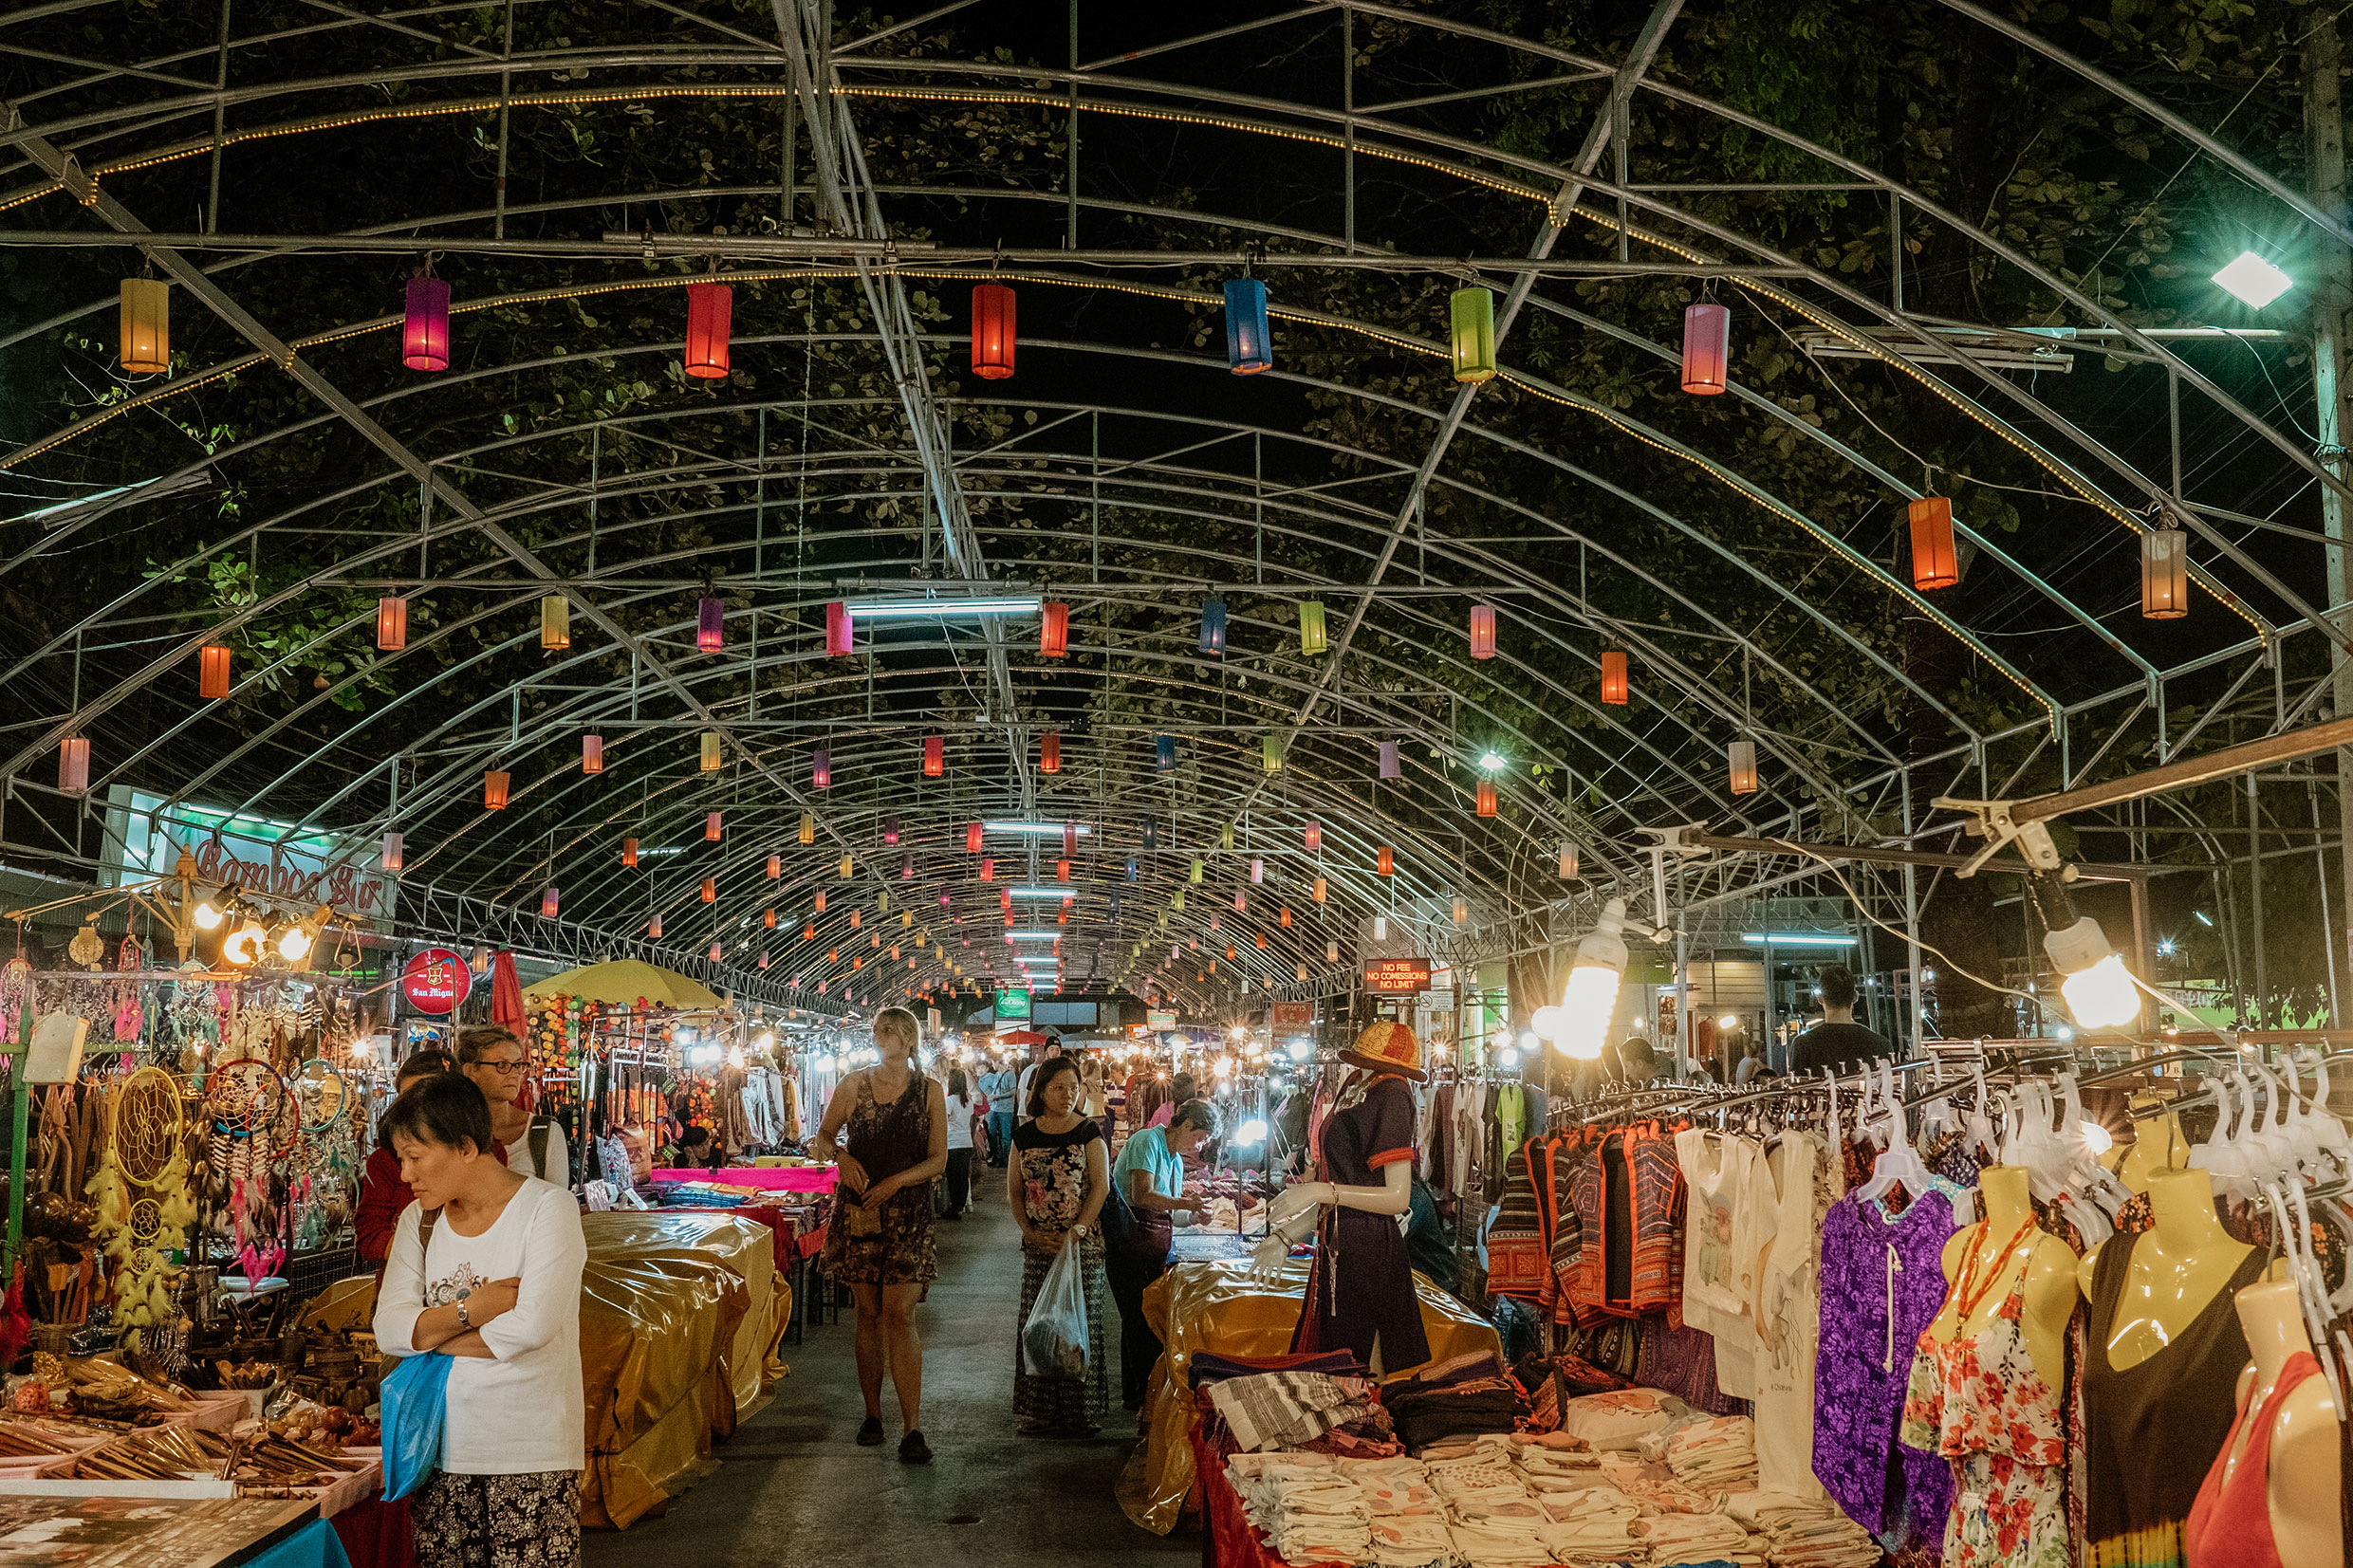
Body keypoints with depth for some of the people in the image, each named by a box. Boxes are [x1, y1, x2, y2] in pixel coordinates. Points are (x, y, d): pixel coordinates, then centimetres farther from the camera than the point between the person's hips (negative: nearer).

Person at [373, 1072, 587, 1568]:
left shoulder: (548, 1207, -8)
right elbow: (388, 1330, -1)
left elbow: (531, 1327, -19)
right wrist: (472, 1309, -15)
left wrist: (429, 1331, -7)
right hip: (443, 1443, 5)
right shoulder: (419, 1219, 9)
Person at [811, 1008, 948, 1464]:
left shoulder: (929, 1092, 1)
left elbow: (938, 1160, 0)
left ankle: (912, 1428, -9)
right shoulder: (853, 1084, 5)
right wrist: (841, 1155, -9)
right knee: (868, 1312, 7)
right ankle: (872, 1414, 19)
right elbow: (822, 1138, 13)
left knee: (899, 1314, -10)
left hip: (908, 1212, -2)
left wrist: (897, 1180, -14)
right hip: (858, 1210, 2)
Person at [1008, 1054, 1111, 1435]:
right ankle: (1037, 1412, 11)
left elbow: (1102, 1185, -7)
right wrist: (1029, 1231, -4)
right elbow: (1014, 1190, 10)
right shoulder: (1024, 1136, 7)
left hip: (1082, 1242, -3)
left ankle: (1079, 1413, 6)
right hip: (1039, 1243, 3)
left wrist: (1077, 1231, -17)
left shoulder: (1088, 1132, -1)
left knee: (1079, 1322, -2)